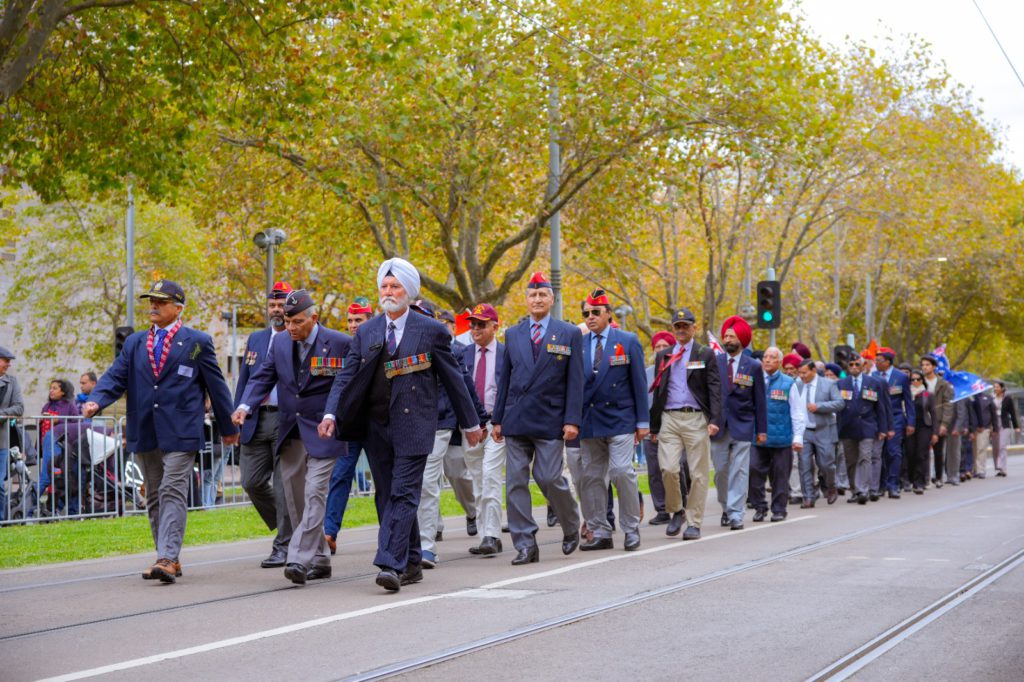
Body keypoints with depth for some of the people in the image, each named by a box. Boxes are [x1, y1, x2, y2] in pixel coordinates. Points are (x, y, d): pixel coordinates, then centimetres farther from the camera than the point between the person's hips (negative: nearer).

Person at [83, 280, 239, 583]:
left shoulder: (197, 342, 3)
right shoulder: (134, 343, 14)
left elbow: (216, 385, 6)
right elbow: (116, 376, 4)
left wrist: (228, 427, 8)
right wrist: (96, 401, -16)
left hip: (180, 433, -5)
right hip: (144, 433, 5)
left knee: (173, 493, -13)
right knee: (154, 497, 9)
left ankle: (167, 559, -19)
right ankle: (168, 559, 18)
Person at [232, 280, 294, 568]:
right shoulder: (255, 339, 15)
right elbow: (244, 380, 17)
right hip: (257, 420, 5)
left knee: (284, 486, -3)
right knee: (252, 482, 4)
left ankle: (283, 547, 5)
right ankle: (286, 525, 25)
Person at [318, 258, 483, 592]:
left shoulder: (431, 331, 0)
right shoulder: (365, 332, 10)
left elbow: (453, 378, 4)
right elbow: (346, 376, 4)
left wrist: (470, 423, 9)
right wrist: (331, 414, -12)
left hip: (413, 425, -5)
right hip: (376, 427, 5)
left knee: (403, 495, -12)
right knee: (387, 497, 9)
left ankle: (391, 564, -18)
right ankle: (411, 563, 20)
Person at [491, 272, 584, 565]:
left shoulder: (569, 334, 3)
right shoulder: (512, 335, 12)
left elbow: (575, 381, 0)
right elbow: (504, 379, 13)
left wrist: (572, 420, -8)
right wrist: (497, 419, 9)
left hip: (550, 420, -3)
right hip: (516, 420, 3)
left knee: (550, 479, -6)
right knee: (515, 482, -1)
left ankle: (571, 526, 22)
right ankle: (525, 545, 4)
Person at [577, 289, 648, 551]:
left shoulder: (628, 341, 3)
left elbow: (639, 383, 2)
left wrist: (643, 421, -2)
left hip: (620, 419, -3)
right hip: (589, 420, 3)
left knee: (621, 471, -11)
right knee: (591, 477, 3)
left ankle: (631, 529, 2)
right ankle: (600, 532, 11)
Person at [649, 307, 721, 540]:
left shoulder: (706, 355, 6)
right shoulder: (663, 356, 15)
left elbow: (715, 390, -1)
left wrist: (714, 420, -14)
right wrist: (653, 426, 13)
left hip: (696, 418, -2)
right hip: (669, 418, 2)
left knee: (698, 473, -1)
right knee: (668, 469, -11)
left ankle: (693, 523, 7)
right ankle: (675, 511, 12)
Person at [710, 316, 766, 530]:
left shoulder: (753, 366, 5)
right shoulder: (713, 362, 6)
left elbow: (760, 400, 6)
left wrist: (762, 430, 3)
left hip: (742, 426, -1)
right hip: (718, 426, 1)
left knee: (739, 472, -6)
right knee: (721, 471, 6)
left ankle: (736, 515, -6)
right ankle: (726, 508, 23)